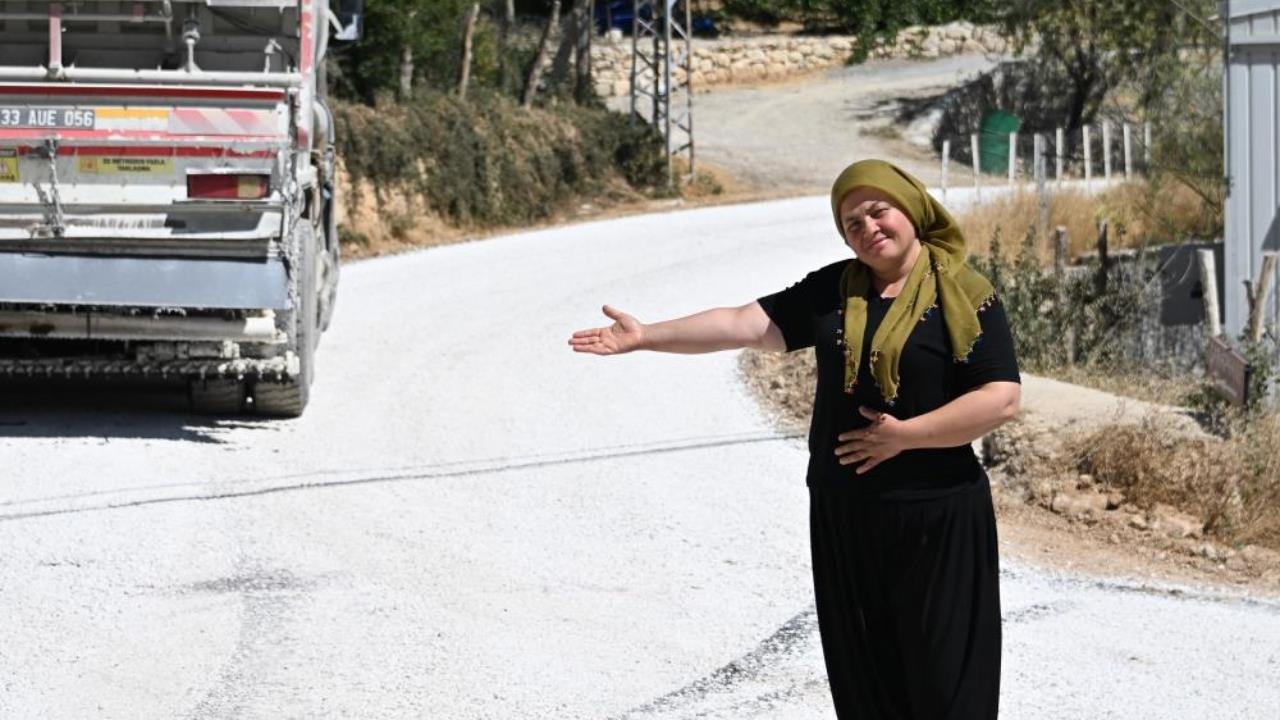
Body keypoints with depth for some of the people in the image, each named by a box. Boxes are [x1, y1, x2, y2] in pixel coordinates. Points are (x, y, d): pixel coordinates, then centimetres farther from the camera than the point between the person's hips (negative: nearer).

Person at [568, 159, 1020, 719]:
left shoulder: (963, 298, -8)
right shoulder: (833, 290, 7)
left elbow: (1003, 399, -15)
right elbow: (745, 324, 4)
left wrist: (903, 435, -17)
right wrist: (644, 337, -2)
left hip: (935, 517, -5)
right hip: (844, 514, 5)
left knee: (943, 675, -2)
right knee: (863, 673, 9)